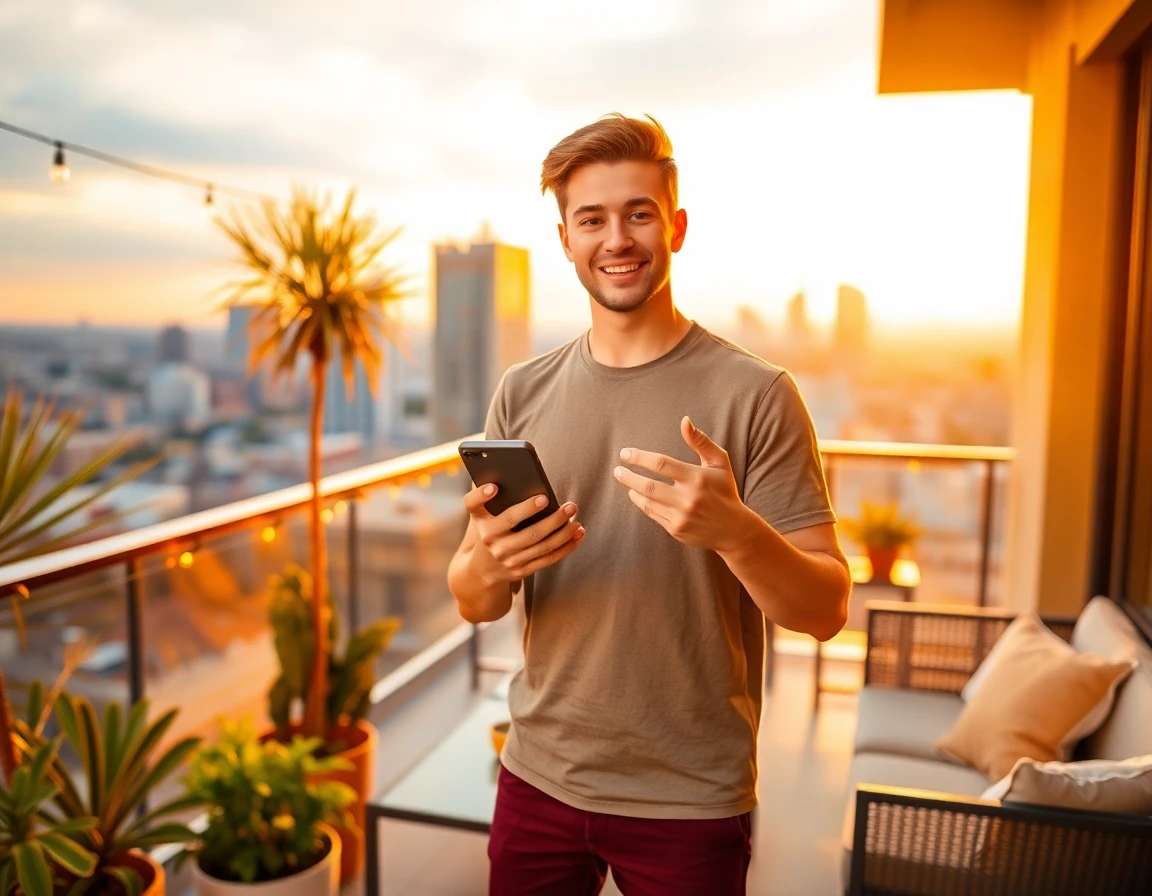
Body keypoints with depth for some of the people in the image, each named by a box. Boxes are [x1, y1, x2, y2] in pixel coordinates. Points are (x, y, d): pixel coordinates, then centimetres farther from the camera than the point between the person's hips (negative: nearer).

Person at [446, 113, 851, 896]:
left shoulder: (756, 396, -12)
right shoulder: (523, 395, -1)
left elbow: (826, 611, -13)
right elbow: (472, 603, 1)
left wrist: (735, 531, -32)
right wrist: (487, 567, -22)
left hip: (691, 800, -3)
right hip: (540, 776, 3)